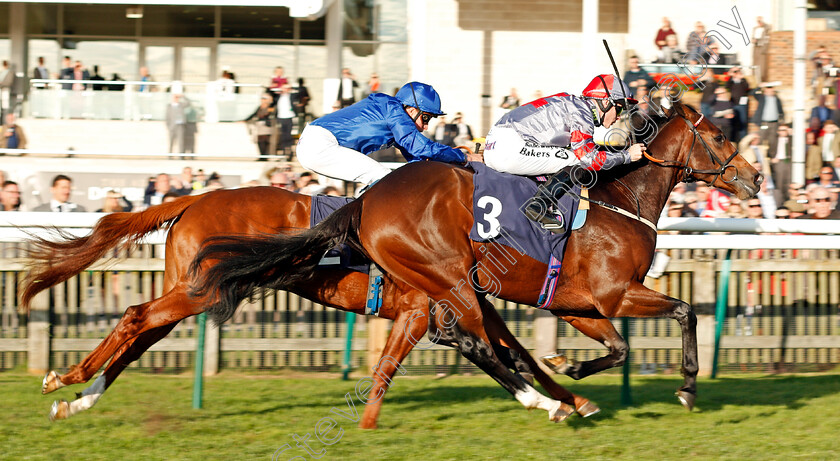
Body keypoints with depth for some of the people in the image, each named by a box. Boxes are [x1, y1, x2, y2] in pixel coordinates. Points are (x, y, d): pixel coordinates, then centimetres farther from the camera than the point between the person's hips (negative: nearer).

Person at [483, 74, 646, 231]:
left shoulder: (571, 102, 22)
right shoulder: (582, 110, -7)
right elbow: (589, 159, -11)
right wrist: (626, 156, 0)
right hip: (509, 146, -10)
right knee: (576, 162, -8)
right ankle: (538, 206, -16)